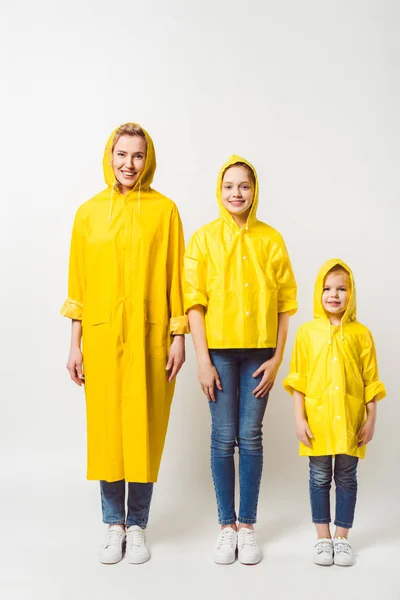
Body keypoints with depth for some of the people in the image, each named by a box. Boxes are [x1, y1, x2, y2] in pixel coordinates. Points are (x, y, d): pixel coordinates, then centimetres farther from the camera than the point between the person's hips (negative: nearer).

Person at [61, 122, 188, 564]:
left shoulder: (164, 209, 0)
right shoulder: (89, 212, 5)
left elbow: (175, 278, 1)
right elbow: (78, 283, 6)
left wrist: (178, 337, -2)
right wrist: (75, 344, 4)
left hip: (149, 335, -1)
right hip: (101, 335, 2)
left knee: (145, 429, 5)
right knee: (106, 426, 6)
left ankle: (137, 525, 22)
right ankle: (114, 524, 24)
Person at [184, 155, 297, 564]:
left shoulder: (271, 239, 4)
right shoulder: (204, 239, 1)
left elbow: (285, 302, 5)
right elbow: (194, 300, -2)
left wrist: (277, 357, -2)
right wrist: (203, 359, -7)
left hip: (259, 352, 1)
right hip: (219, 349, -1)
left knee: (251, 437, 5)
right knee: (223, 438, 3)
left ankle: (248, 526, 17)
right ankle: (227, 526, 17)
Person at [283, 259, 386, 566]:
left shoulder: (361, 333, 1)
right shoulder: (307, 332, 0)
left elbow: (371, 381, 3)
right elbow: (298, 380, 0)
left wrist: (371, 419, 0)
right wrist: (299, 419, -4)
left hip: (350, 422, 0)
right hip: (317, 421, 0)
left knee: (347, 478, 10)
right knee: (319, 478, 9)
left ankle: (342, 537, 24)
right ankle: (323, 537, 23)